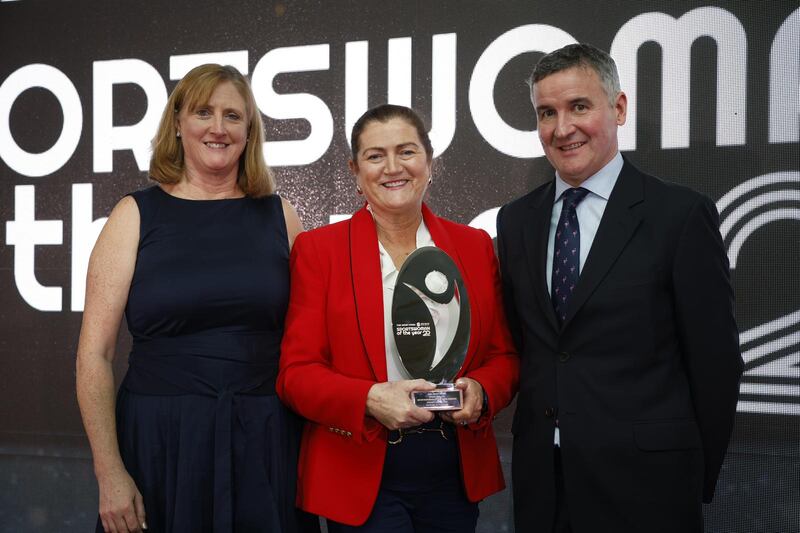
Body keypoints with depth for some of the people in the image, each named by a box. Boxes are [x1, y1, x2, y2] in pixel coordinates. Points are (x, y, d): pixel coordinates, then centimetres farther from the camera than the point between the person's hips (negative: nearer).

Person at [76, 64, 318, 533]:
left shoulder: (279, 215, 5)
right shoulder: (136, 215, 0)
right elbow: (94, 354, -3)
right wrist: (110, 473, -9)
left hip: (265, 441, 2)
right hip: (162, 441, -1)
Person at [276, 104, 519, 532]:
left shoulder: (475, 246, 6)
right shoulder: (319, 249, -3)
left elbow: (504, 355, 9)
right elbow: (296, 373, -6)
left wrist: (480, 389, -13)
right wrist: (370, 399, -23)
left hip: (458, 472, 4)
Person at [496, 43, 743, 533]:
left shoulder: (681, 214, -9)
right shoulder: (516, 220, 5)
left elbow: (714, 361, -6)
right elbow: (518, 341, 10)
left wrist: (697, 480, -2)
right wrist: (532, 440, 5)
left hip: (642, 481, -4)